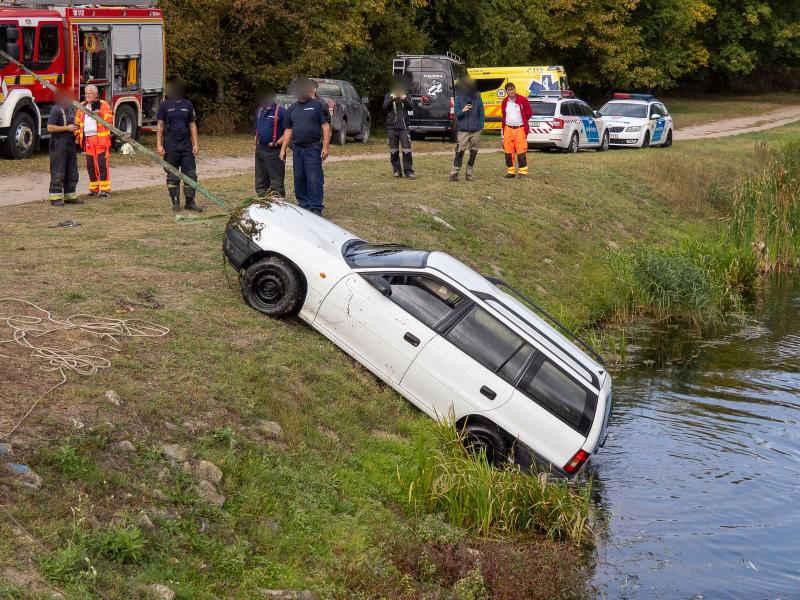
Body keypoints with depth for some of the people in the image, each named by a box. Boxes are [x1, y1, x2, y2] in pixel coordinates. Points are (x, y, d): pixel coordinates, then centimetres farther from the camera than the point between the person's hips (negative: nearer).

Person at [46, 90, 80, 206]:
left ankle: (70, 196, 17)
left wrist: (74, 128, 8)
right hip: (59, 143, -8)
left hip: (70, 143, 9)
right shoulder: (56, 109, -12)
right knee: (58, 172, -6)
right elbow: (50, 127, -18)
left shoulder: (71, 109, 14)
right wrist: (67, 128, -17)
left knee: (72, 172, 10)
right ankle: (55, 197, -2)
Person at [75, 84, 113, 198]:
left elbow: (110, 120, -7)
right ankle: (93, 188, 16)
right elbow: (77, 122, 21)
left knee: (102, 165, -7)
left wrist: (101, 114, -22)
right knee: (90, 166, 7)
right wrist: (77, 135, 10)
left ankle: (105, 189, -4)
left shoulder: (103, 105, 2)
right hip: (87, 140, 5)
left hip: (101, 139, -5)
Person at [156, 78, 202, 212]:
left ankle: (190, 202, 7)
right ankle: (175, 202, 12)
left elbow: (192, 125, 10)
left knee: (190, 174, 1)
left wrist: (195, 144, 4)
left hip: (186, 144, 2)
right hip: (171, 145, -2)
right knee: (172, 176, 4)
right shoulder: (165, 105, 1)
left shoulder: (187, 105, 8)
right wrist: (159, 145, -7)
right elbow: (160, 126, 1)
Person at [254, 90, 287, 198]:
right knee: (260, 180, 14)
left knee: (276, 181, -5)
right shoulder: (259, 110, 15)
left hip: (274, 151, -8)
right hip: (260, 149, 8)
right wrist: (257, 143, 16)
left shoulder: (281, 111, -9)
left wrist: (277, 143, -16)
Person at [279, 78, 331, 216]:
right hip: (297, 148, 5)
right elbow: (288, 130, 17)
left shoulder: (318, 105, -1)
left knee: (314, 179, -8)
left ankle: (316, 208, -5)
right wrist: (283, 149, 11)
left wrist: (326, 146, -13)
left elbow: (326, 126, -5)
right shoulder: (291, 109, 15)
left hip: (313, 148, -5)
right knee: (299, 179, 8)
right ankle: (304, 206, 17)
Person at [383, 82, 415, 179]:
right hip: (391, 127, 0)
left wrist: (404, 100, -21)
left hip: (404, 127, 0)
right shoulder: (388, 96, 6)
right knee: (393, 151, 3)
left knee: (407, 149, -9)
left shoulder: (406, 97, 7)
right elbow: (385, 106, -8)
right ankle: (396, 170, 12)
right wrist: (392, 99, -23)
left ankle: (408, 171, -8)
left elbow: (411, 107, -4)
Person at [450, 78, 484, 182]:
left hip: (475, 131, 2)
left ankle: (469, 173, 13)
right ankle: (454, 173, -7)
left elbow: (481, 114, 11)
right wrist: (463, 111, -19)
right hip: (463, 130, -2)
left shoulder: (477, 98, 6)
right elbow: (456, 114, 1)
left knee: (473, 152, 5)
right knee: (460, 152, -9)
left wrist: (481, 125, 3)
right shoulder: (459, 98, 2)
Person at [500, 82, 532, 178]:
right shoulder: (505, 102, 11)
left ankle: (523, 172, -4)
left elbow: (528, 113, 5)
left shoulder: (523, 100, -2)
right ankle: (510, 171, 13)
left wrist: (521, 121, 8)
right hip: (508, 129, 4)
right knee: (508, 152, 5)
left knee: (521, 151, -8)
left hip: (520, 129, -4)